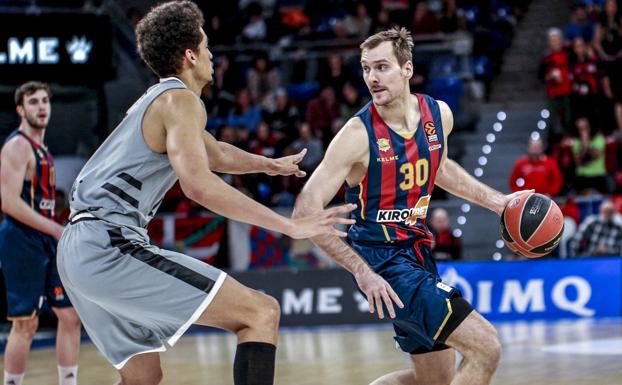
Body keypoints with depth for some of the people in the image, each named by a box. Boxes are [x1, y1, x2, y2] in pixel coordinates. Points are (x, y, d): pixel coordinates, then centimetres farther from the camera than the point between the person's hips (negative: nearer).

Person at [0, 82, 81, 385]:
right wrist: (57, 230, -21)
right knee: (26, 323, -5)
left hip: (45, 241, 9)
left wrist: (57, 234, 18)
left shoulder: (40, 147, 16)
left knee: (70, 315, 6)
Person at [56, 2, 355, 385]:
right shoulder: (180, 99, -6)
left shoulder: (156, 101, 24)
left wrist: (271, 164, 58)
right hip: (113, 246, -10)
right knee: (261, 313, -11)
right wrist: (291, 226, -22)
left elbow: (215, 154, 44)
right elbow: (198, 183, -23)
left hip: (78, 249, 10)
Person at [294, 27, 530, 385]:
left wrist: (497, 201, 18)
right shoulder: (358, 134, -18)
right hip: (383, 261, -8)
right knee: (486, 347, -18)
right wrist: (363, 273, -27)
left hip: (418, 253, 8)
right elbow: (306, 211, -20)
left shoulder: (439, 114, 1)